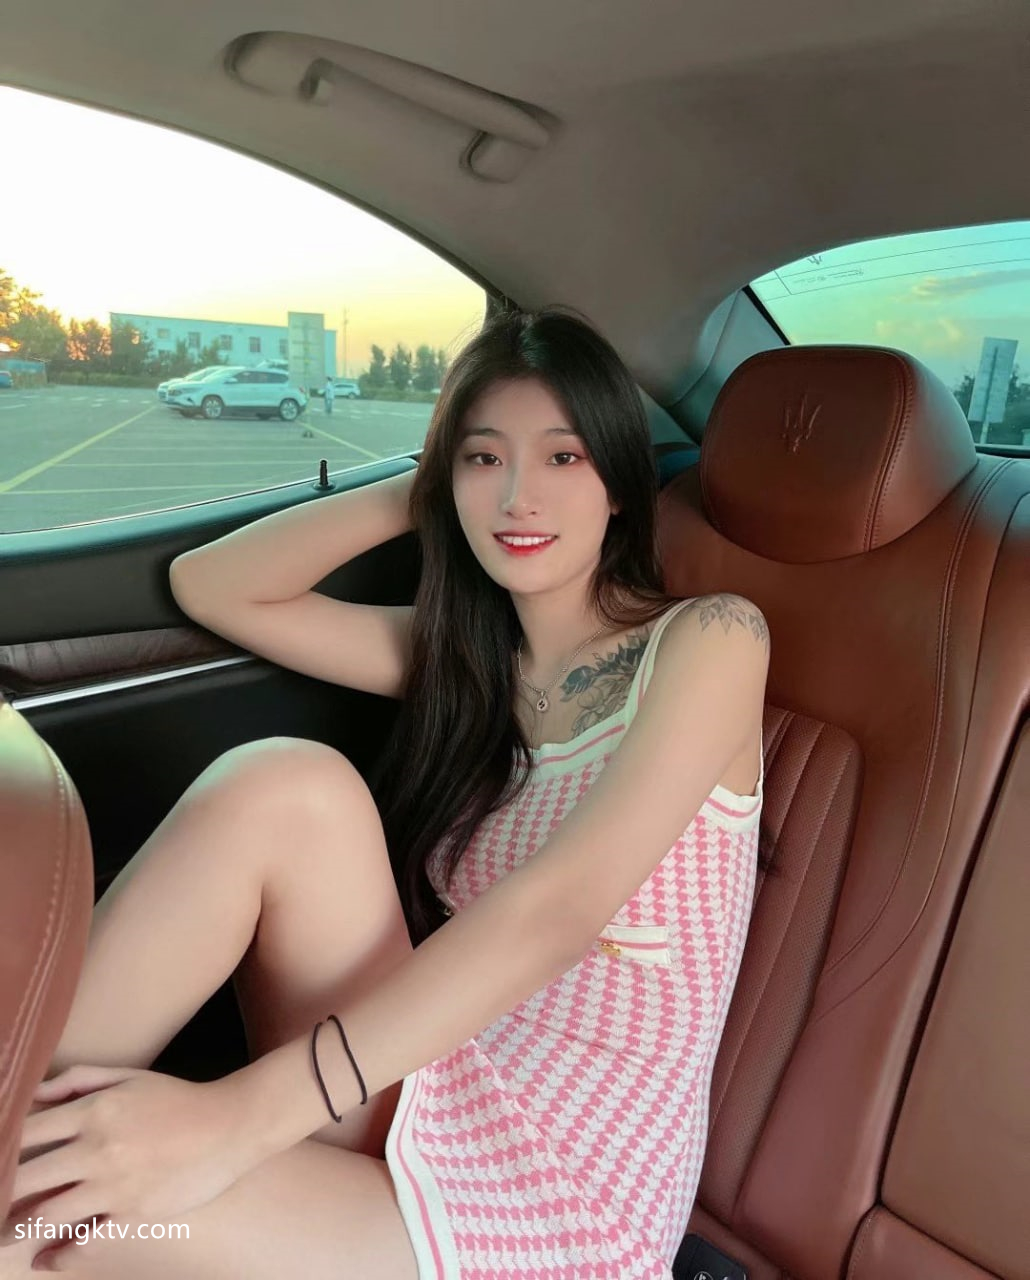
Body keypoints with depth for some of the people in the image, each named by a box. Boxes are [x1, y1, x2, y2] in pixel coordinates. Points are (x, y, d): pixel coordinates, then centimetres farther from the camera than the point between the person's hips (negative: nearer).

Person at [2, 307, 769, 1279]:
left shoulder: (706, 639, -7)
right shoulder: (458, 654, 10)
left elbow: (561, 904, -22)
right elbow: (209, 584, 8)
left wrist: (243, 1110, -27)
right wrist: (418, 494, 2)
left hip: (557, 1199, -4)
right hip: (418, 1091, 5)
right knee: (284, 785, -22)